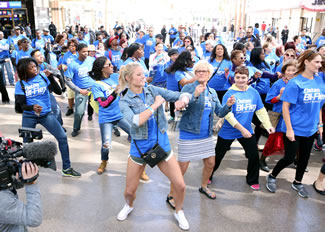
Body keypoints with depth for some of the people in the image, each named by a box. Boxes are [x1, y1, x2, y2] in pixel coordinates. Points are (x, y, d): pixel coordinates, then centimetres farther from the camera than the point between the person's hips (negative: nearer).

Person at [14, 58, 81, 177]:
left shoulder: (43, 77, -5)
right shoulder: (20, 84, -6)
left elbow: (58, 91, -12)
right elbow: (21, 105, -7)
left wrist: (51, 77, -23)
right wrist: (32, 107, -29)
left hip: (46, 114, 0)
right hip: (29, 116, 0)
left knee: (62, 137, -7)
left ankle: (66, 169, 5)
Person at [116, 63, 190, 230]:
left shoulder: (153, 90, -1)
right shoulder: (125, 101, -9)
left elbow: (179, 95, -9)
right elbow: (136, 121, -27)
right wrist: (156, 104, -22)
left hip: (162, 144, 2)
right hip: (139, 147, -2)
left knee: (180, 185, -1)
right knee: (130, 190, 10)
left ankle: (179, 212, 30)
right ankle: (129, 206, 48)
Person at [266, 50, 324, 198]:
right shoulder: (295, 83, -16)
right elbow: (285, 106, -15)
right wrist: (289, 129, -18)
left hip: (310, 129, 6)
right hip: (294, 129, -6)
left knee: (304, 157, 17)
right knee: (289, 158, -1)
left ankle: (297, 183, 39)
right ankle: (272, 177, 25)